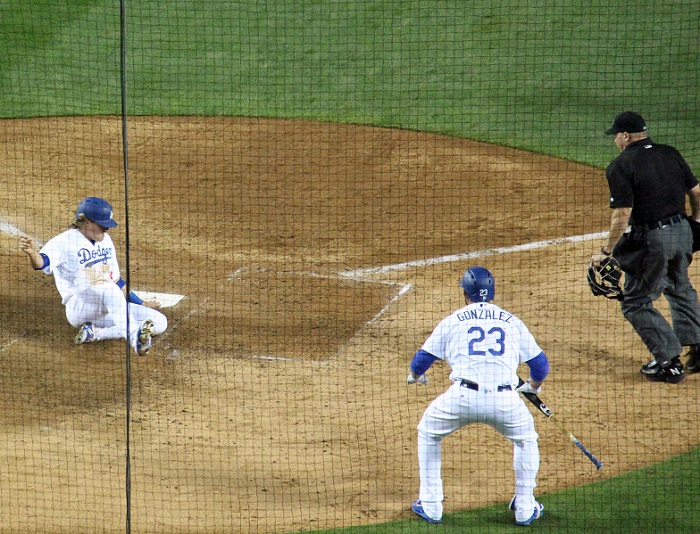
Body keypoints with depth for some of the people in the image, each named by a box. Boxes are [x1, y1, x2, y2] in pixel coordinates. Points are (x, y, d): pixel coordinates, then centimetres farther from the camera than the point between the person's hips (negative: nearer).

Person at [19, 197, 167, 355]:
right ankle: (135, 337, -51)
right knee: (109, 289, -38)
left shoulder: (105, 240, 15)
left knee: (159, 323, -10)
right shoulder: (66, 241, -8)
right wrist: (32, 253, -50)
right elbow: (42, 262, -26)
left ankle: (96, 333, -19)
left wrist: (141, 304, 25)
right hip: (78, 308, -8)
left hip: (109, 309, 8)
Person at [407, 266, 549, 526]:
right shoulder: (512, 322, 19)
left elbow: (422, 360, 20)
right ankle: (525, 508, 26)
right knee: (526, 438, 30)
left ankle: (430, 505, 21)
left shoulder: (453, 321, 16)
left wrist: (415, 376, 44)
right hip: (505, 401, 1)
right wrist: (533, 387, 46)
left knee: (428, 432, 25)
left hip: (463, 396, -1)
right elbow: (540, 364, 23)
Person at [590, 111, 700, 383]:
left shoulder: (621, 166, -13)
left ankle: (670, 361, 3)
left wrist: (606, 251, -11)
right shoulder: (670, 154, 6)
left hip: (651, 239, -7)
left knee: (636, 302, 6)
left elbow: (622, 215, -18)